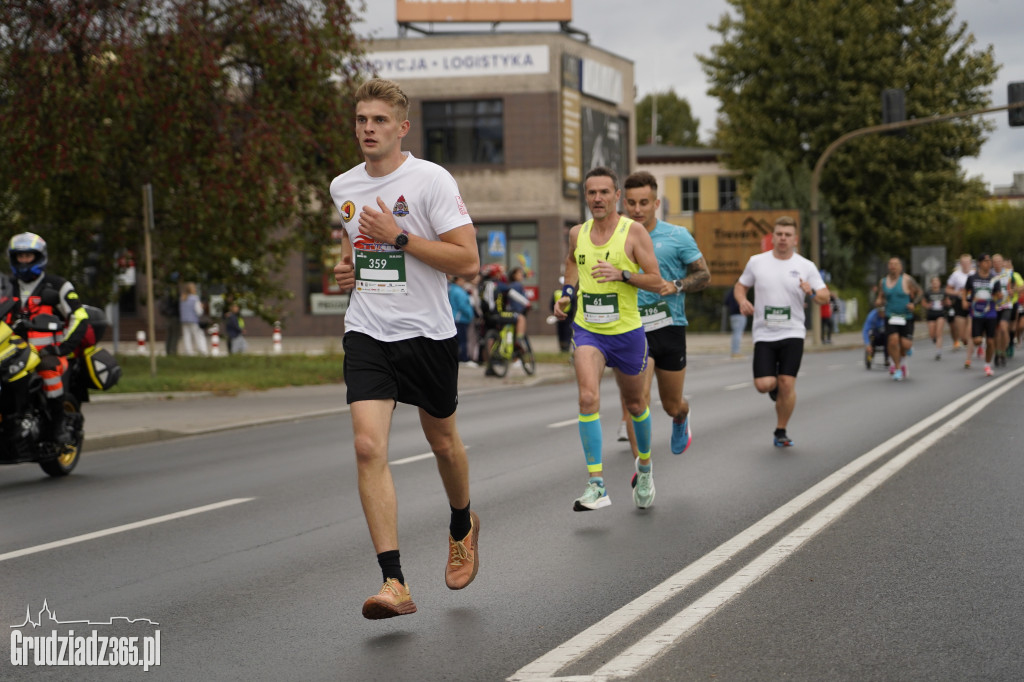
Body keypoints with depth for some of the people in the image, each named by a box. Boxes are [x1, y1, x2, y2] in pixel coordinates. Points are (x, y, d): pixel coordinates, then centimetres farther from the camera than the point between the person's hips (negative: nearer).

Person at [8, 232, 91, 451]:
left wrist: (64, 346, -14)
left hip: (49, 351, -4)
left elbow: (80, 318, -1)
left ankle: (59, 423, -27)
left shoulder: (57, 286, 5)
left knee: (49, 367, -38)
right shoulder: (9, 289, 20)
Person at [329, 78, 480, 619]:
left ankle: (463, 527, 48)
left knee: (442, 441, 16)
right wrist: (346, 266, 8)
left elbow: (468, 261, -15)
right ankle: (394, 584, -17)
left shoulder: (432, 180, -10)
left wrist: (398, 236, -19)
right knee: (368, 447, -15)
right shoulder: (342, 187, 7)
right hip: (367, 336, 3)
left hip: (428, 333, -3)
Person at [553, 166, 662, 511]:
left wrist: (622, 275, -25)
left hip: (626, 331, -1)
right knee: (588, 398, -20)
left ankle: (644, 464, 44)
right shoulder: (577, 233, 4)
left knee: (634, 404, 16)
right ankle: (596, 485, -21)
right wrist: (567, 293, 12)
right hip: (586, 330, 1)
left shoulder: (634, 231, -8)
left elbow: (656, 281, -10)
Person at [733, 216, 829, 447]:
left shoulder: (806, 266, 2)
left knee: (787, 383, -9)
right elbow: (740, 286, 16)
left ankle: (781, 432, 9)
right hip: (763, 334, 1)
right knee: (763, 385, -11)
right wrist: (742, 301, -6)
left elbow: (825, 296, 2)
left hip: (792, 334, -1)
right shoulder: (756, 262, 5)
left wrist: (812, 293, -21)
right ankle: (774, 387, 29)